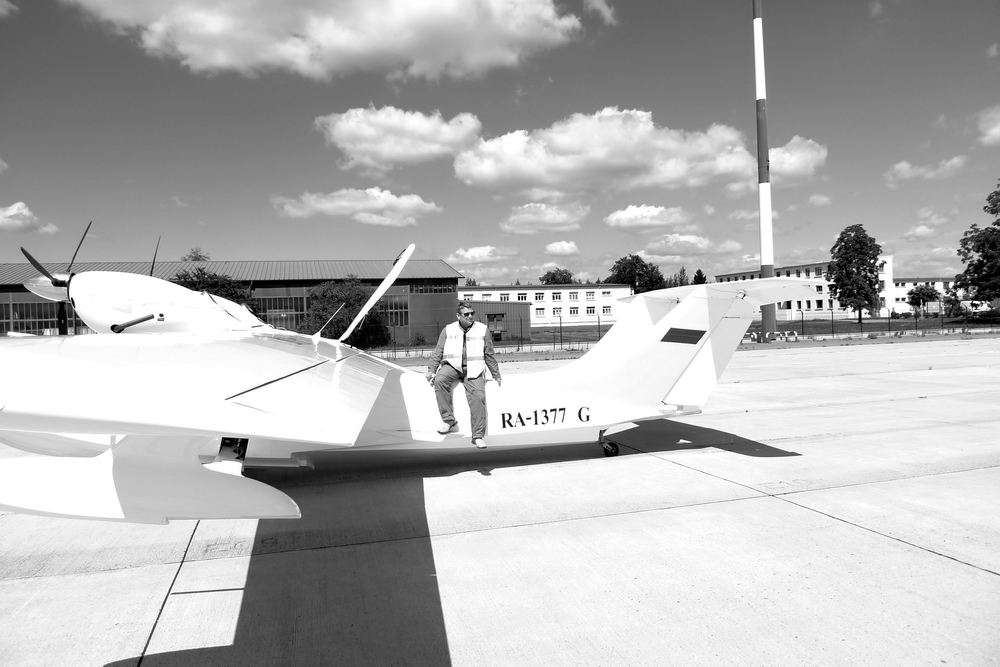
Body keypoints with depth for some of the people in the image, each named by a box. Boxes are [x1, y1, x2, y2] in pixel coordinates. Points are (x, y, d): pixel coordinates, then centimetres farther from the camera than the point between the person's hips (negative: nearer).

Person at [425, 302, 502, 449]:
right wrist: (431, 370, 1)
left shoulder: (482, 330, 6)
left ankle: (478, 436, -10)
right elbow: (438, 352, 10)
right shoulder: (448, 330, 7)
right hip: (452, 365, 1)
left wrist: (496, 375, 15)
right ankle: (449, 421, -22)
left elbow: (489, 355, 12)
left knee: (478, 397, -20)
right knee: (439, 379, -30)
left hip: (473, 370, 0)